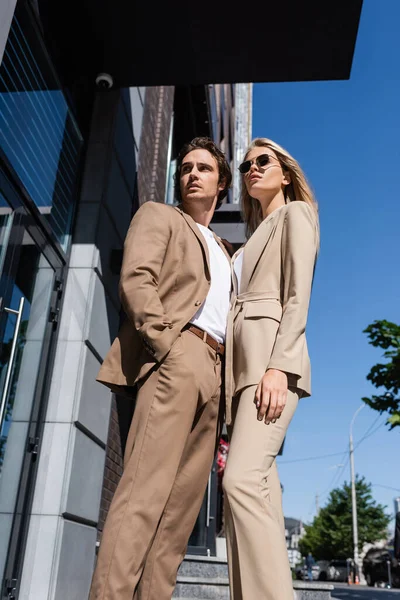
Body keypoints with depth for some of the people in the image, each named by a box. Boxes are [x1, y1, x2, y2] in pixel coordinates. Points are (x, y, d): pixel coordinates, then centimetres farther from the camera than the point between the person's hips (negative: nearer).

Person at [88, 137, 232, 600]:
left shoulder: (223, 252, 32)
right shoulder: (159, 216, 13)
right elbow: (135, 280, -5)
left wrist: (227, 380, 11)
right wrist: (169, 347, -15)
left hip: (213, 371, 7)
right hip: (175, 355, -7)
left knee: (184, 499, 0)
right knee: (148, 488, -16)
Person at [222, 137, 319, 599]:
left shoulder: (295, 214, 8)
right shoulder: (255, 236, 30)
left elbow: (298, 295, -7)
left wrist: (279, 366, -20)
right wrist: (236, 377, 14)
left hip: (272, 356, -8)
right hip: (241, 362, 8)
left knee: (243, 479, -23)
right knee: (255, 483, 1)